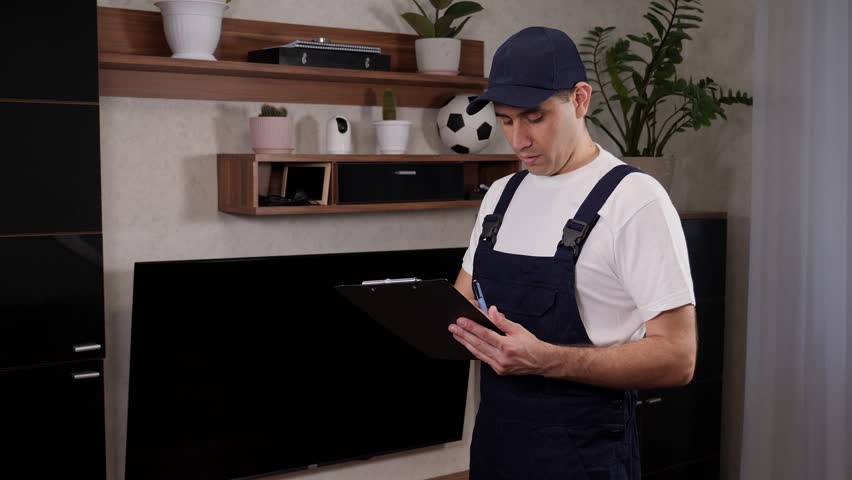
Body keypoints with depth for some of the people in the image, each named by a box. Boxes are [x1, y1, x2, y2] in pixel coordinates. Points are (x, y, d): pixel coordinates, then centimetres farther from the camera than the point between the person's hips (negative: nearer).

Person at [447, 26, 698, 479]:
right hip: (493, 441, 6)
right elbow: (462, 306, 15)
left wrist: (546, 360, -29)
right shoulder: (499, 195, 7)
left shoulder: (636, 200, -14)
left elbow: (676, 356, -18)